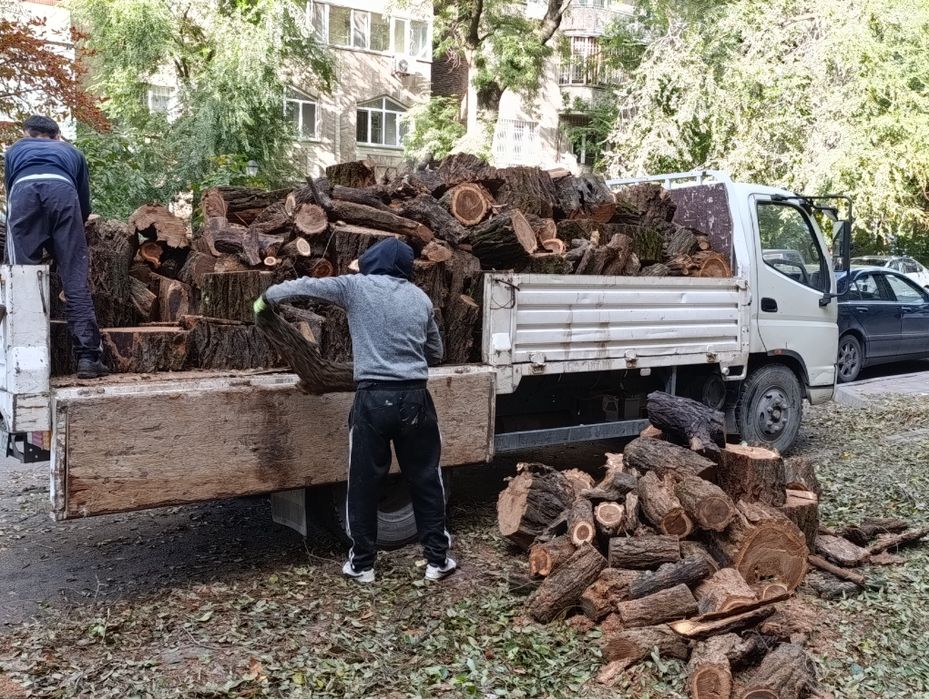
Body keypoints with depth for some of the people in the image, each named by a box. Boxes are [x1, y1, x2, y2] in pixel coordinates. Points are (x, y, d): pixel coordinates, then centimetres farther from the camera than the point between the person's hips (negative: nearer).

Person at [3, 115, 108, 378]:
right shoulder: (72, 152, 39)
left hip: (24, 190, 0)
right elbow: (85, 203, 39)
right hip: (62, 190, 0)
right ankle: (88, 357, -5)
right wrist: (70, 235, 56)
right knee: (76, 280, 0)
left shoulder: (14, 150, 38)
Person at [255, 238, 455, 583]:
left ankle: (362, 564, 21)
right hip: (415, 398, 3)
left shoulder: (355, 287, 2)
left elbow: (303, 286, 10)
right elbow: (436, 353, 20)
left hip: (373, 398, -2)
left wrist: (266, 297, 27)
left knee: (364, 484, 11)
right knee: (426, 480, 13)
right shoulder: (420, 297, 12)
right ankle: (437, 559, 20)